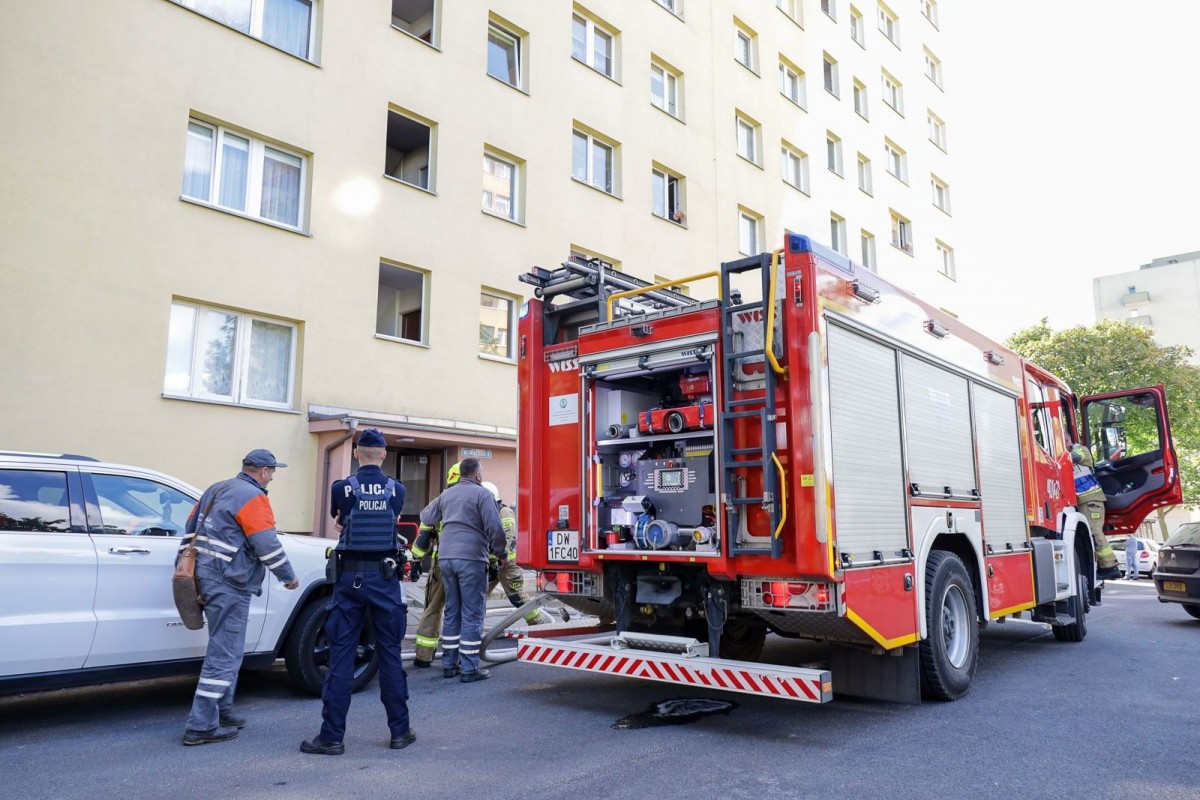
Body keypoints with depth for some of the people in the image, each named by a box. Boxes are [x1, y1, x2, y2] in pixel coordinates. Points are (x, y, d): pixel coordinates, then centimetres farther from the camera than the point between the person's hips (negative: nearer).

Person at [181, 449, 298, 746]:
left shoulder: (216, 490, 16)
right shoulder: (253, 497, -12)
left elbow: (191, 528, 19)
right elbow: (267, 545, -15)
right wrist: (288, 576, -4)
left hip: (206, 576, 10)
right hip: (229, 584, -10)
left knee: (225, 649, 19)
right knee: (224, 654, -5)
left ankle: (222, 712, 27)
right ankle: (202, 726, -4)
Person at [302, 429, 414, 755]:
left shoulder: (341, 489, -3)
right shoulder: (396, 489, 0)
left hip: (350, 576, -1)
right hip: (385, 577, 1)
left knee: (341, 655, 4)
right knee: (390, 654, 8)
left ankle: (332, 736, 7)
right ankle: (400, 731, 15)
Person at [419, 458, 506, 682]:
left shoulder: (447, 494, 15)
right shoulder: (482, 494, -5)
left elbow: (425, 517, 23)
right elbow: (494, 528, -12)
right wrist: (499, 551, 2)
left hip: (446, 557, 6)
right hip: (471, 558, -6)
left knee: (452, 611, 14)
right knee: (472, 614, -1)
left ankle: (449, 664, 19)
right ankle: (469, 668, 0)